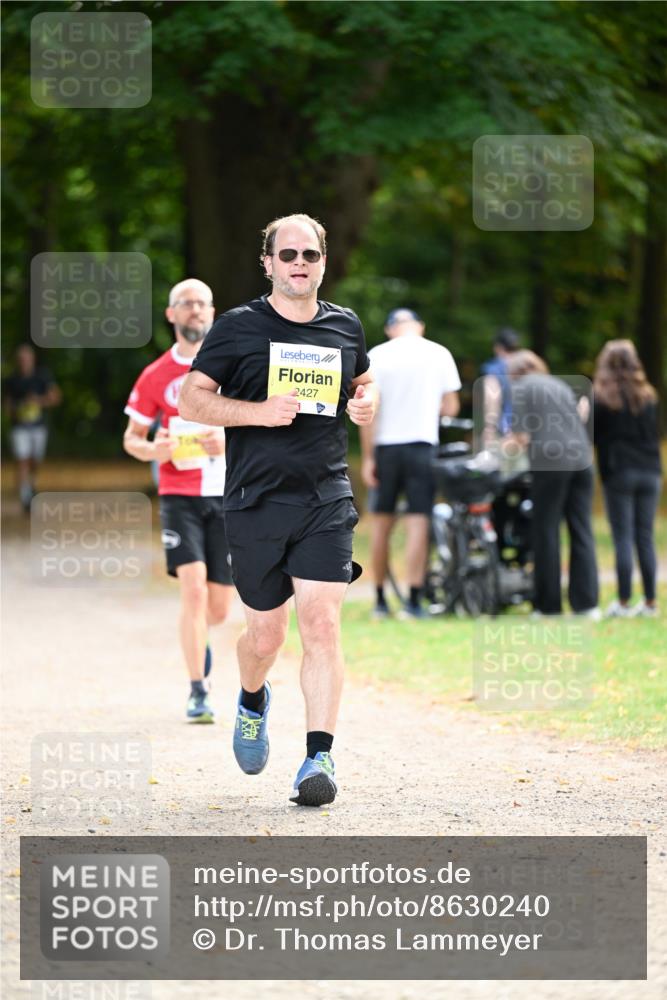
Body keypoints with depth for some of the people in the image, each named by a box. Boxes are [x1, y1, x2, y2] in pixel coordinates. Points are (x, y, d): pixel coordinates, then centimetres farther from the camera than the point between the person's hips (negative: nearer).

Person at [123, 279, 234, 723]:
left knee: (218, 608, 4)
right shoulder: (156, 377, 3)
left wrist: (230, 443, -17)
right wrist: (152, 450, -12)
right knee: (193, 588, -19)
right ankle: (199, 694, -13)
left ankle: (197, 638, 42)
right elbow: (132, 438, 11)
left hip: (228, 495, 1)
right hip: (180, 496, -1)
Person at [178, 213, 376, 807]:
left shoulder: (346, 327, 10)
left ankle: (320, 757, -14)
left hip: (326, 499, 1)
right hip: (256, 500, -1)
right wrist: (259, 411, -16)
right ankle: (253, 702, 41)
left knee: (321, 622, -13)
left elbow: (362, 381, 29)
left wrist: (365, 402, 5)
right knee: (266, 635, 7)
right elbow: (191, 400, -2)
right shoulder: (238, 328, 0)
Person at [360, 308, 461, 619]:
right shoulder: (439, 354, 1)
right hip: (422, 444, 0)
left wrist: (367, 458, -3)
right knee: (417, 523, -3)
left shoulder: (377, 356, -2)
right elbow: (451, 407, 3)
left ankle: (380, 600, 16)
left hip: (385, 445, 0)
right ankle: (413, 601, -10)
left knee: (381, 523, 10)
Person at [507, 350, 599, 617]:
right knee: (581, 532, 5)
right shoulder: (561, 386, 24)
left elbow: (521, 435, -3)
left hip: (550, 462, -5)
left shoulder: (520, 386, 6)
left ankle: (549, 604, 3)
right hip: (581, 459, 6)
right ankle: (587, 603, 0)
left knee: (547, 533, 1)